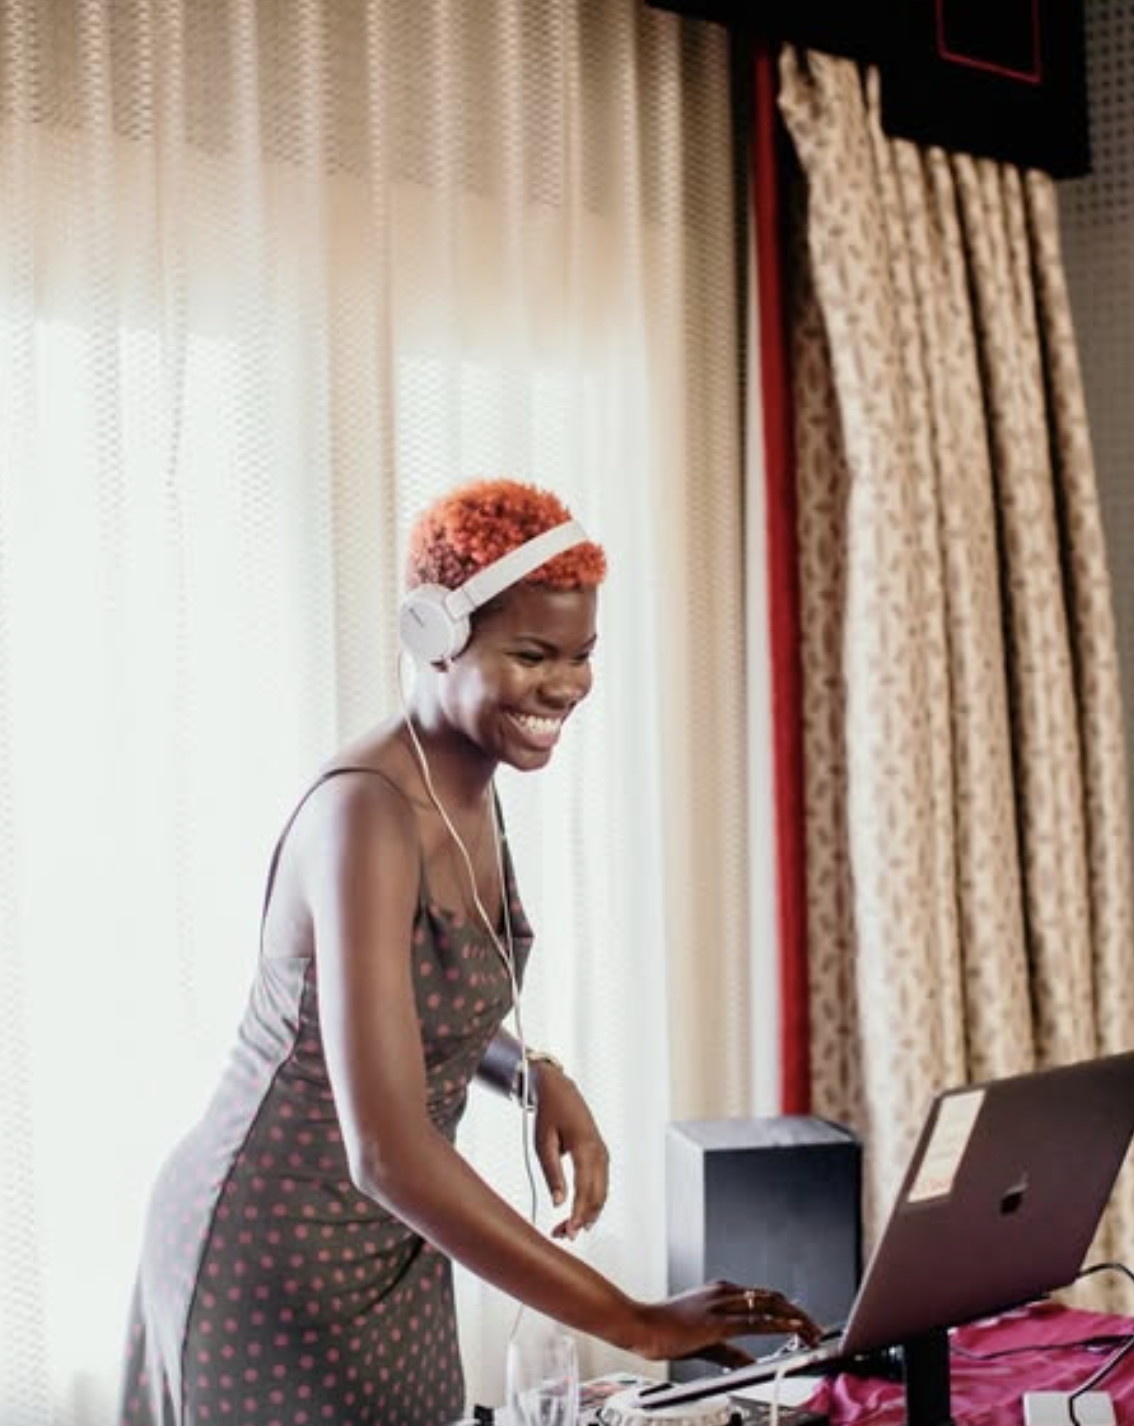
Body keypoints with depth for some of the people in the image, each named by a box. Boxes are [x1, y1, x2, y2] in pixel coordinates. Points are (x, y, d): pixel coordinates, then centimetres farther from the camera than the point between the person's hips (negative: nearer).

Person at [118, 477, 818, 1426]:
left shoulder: (466, 787, 0)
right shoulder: (366, 815, -27)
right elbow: (388, 1152, -34)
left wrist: (540, 1080, -4)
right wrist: (633, 1323, -34)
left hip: (391, 1248, 8)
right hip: (278, 1261, -8)